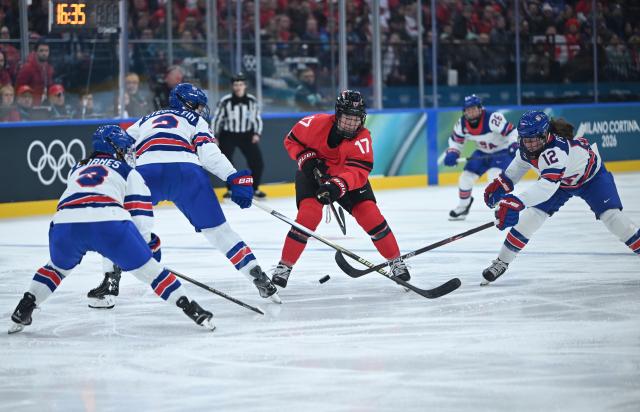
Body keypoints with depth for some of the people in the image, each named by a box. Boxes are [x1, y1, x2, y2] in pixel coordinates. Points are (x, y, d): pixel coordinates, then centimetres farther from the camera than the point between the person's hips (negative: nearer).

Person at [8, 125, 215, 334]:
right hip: (109, 222, -3)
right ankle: (193, 310, 7)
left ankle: (22, 312, 23)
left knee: (59, 267, 33)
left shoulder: (77, 169, 36)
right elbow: (140, 211, 15)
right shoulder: (128, 172, 23)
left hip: (64, 223, 3)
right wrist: (146, 241, 30)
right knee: (147, 268, 11)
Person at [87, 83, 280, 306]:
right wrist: (235, 178, -2)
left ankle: (111, 280, 7)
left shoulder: (145, 120, 38)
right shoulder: (196, 121, 27)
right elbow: (208, 153, 8)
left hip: (145, 171, 1)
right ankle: (259, 278, 5)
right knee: (217, 229, 8)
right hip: (186, 171, -1)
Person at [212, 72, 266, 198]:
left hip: (246, 135, 2)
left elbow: (257, 118, 3)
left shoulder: (252, 101, -7)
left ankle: (255, 188, 14)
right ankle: (230, 190, 5)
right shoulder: (225, 101, -15)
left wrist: (256, 134, -9)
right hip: (228, 135, -2)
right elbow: (217, 119, -6)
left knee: (257, 162, -3)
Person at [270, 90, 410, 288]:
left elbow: (358, 172, -34)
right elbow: (292, 140, -7)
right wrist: (306, 159, -23)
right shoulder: (317, 123, -24)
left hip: (347, 179, 1)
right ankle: (284, 266, -13)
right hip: (313, 174, -1)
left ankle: (395, 260, 7)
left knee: (369, 213, -11)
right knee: (309, 214, -23)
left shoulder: (362, 137, -24)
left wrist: (338, 186, -49)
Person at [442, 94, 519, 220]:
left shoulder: (492, 118, -33)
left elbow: (511, 131, -31)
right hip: (482, 152, 6)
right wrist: (452, 153, -13)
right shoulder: (462, 123, -13)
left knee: (494, 176, -30)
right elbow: (456, 139, 4)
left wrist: (514, 145, -47)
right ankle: (462, 207, 27)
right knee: (466, 177, 3)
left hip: (502, 151, -6)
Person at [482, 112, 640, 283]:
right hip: (562, 181, 6)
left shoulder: (555, 150, -46)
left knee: (610, 214, -23)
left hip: (591, 177, -6)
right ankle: (502, 262, 2)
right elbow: (521, 162, 4)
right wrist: (502, 184, 0)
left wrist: (517, 202, -72)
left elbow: (548, 184, -60)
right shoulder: (527, 146, -22)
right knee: (532, 214, -6)